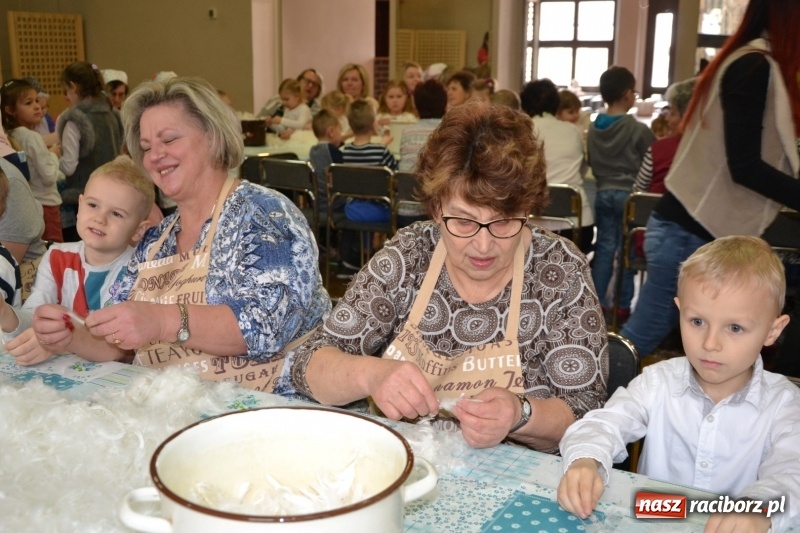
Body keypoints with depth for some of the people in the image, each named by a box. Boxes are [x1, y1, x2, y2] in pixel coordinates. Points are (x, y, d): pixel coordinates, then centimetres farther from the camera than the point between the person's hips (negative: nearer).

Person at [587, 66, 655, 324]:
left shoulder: (594, 128, 2)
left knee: (604, 247, 11)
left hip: (603, 193, 5)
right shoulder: (639, 130, -14)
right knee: (626, 249, 2)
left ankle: (596, 301, 13)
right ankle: (622, 305, 5)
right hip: (629, 194, -5)